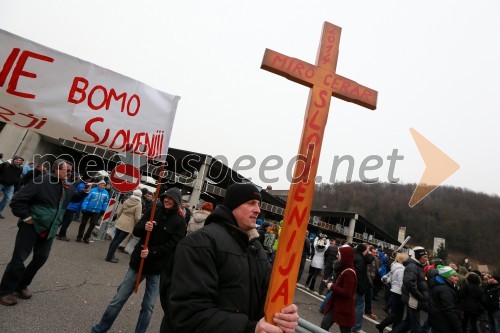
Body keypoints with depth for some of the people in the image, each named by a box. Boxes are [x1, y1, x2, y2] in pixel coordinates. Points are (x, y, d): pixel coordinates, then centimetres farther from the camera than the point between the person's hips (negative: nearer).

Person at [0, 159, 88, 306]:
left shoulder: (67, 188, 3)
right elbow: (17, 200, -17)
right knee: (19, 258, 1)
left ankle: (22, 285, 33)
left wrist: (85, 192, 4)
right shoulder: (41, 182, -18)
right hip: (32, 226, -6)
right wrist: (26, 217, -16)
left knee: (41, 258, 13)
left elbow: (75, 197, 23)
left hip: (49, 230, 7)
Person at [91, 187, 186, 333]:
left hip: (158, 268, -2)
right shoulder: (154, 211, -2)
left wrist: (151, 252, -22)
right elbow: (136, 230, -2)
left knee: (148, 306, 10)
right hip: (138, 262, 2)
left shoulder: (179, 222, -9)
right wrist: (144, 227, -24)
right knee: (118, 300, 12)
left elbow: (172, 245, -13)